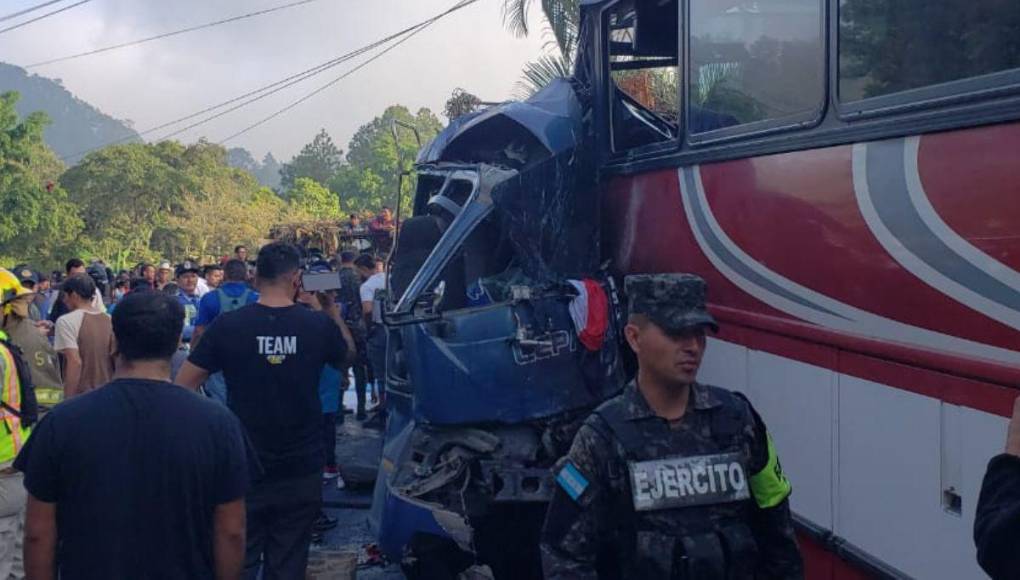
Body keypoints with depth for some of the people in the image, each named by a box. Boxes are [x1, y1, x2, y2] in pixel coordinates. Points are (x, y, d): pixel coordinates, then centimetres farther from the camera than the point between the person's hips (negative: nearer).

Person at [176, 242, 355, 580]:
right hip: (301, 472, 1)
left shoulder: (227, 325, -10)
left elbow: (182, 388, -6)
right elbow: (347, 356, 16)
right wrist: (331, 309, 22)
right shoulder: (319, 326, -7)